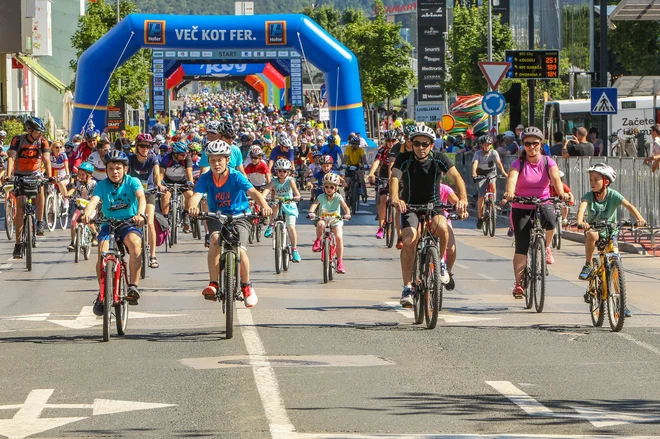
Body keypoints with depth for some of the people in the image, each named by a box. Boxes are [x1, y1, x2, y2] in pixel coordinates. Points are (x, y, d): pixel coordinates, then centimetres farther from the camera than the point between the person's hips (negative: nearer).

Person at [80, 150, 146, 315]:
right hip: (109, 225, 1)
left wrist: (140, 214, -44)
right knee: (103, 252, -25)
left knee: (135, 243, -34)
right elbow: (94, 200, -18)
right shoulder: (102, 185, -1)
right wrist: (86, 214, -42)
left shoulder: (132, 182, -3)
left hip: (129, 224, -1)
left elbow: (141, 197, -22)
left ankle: (133, 286, -28)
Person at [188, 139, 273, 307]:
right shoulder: (205, 178, -9)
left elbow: (252, 191, -29)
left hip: (239, 216, -1)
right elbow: (197, 195, -24)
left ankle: (246, 285, 4)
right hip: (217, 217, 1)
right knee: (215, 239, -30)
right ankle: (213, 284, -29)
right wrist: (193, 206, -50)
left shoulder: (236, 176, -15)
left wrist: (264, 205, -50)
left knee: (240, 249, -22)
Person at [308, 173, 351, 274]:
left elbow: (345, 206, -18)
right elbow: (314, 204, -21)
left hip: (336, 220, 0)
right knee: (320, 224, -38)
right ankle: (318, 242, -11)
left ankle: (340, 262, -12)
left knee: (339, 237, -21)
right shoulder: (321, 197, -5)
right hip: (323, 219, 0)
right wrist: (311, 212, -42)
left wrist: (347, 214, -39)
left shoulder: (338, 197, -5)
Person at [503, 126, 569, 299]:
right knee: (521, 246, -10)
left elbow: (555, 178, -19)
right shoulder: (518, 164, -4)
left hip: (543, 203, 0)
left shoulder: (548, 162, -1)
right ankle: (519, 283, -5)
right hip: (521, 208, 0)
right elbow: (512, 179, -24)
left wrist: (561, 194, -39)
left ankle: (546, 247, -5)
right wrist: (510, 193, -46)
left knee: (550, 219, -35)